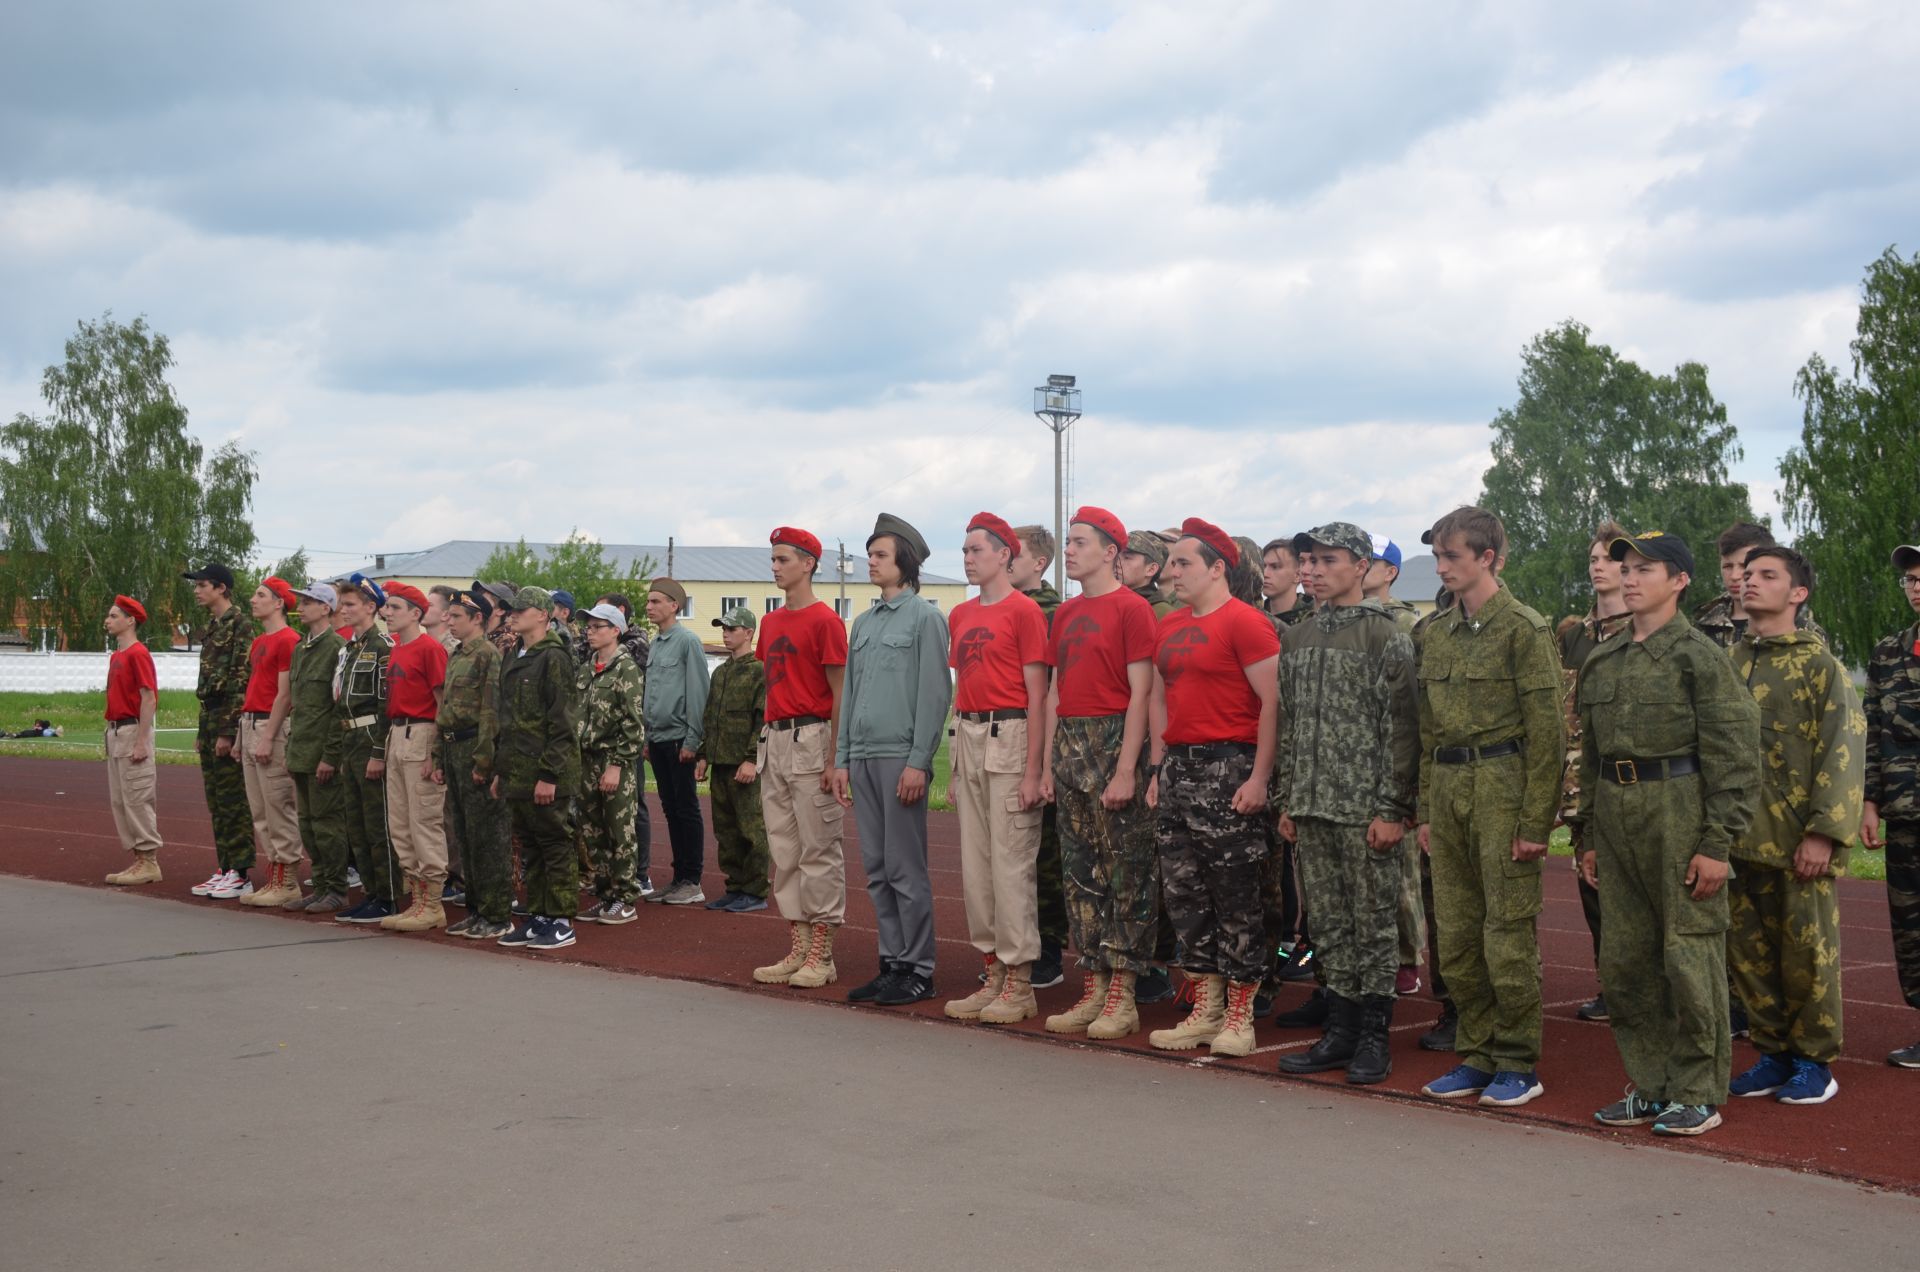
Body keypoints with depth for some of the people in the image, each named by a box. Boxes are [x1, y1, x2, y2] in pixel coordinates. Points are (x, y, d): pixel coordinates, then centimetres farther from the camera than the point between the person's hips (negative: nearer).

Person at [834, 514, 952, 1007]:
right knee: (876, 870, 9)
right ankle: (892, 962, 17)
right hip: (863, 758, 7)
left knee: (906, 869, -4)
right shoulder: (863, 623, 18)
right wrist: (842, 759, 13)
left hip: (901, 758, -7)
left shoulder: (924, 616, -3)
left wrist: (919, 762, -15)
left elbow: (935, 694, -9)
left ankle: (918, 970, 4)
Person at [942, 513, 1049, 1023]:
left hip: (1009, 737, -8)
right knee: (974, 863, 9)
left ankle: (1019, 983, 2)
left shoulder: (1024, 611, -6)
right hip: (968, 737, 8)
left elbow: (1036, 695, -10)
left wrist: (1032, 771, -15)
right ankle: (994, 975, 17)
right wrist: (956, 767, 15)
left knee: (1011, 862, -6)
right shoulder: (961, 614, 16)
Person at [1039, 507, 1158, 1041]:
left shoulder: (1131, 608, -7)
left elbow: (1140, 693, -12)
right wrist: (1047, 765, 12)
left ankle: (1121, 997, 2)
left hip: (1114, 741, -8)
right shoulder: (1065, 614, 16)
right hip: (1069, 746, 8)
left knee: (1126, 871, -3)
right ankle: (1092, 991, 16)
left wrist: (1126, 770, -17)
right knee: (1081, 870, 9)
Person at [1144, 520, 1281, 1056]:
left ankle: (1240, 1016, 7)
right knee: (1183, 891, 10)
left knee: (1236, 893, -2)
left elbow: (1272, 702, -13)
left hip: (1228, 769, -8)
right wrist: (1157, 767, 15)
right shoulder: (1168, 627, 15)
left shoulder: (1245, 621, -9)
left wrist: (1259, 778, -17)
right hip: (1177, 767, 8)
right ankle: (1204, 1009, 19)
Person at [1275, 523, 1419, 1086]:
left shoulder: (1386, 638, -6)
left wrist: (1394, 809, -14)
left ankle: (1373, 1036, 10)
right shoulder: (1296, 639, 13)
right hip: (1312, 808, 6)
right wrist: (1287, 800, 13)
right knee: (1329, 924, 11)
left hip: (1366, 809, -6)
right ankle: (1340, 1029, 19)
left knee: (1374, 923, 2)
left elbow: (1402, 729, -10)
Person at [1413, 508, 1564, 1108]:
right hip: (1448, 789, 7)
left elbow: (1546, 730, -10)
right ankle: (1476, 1054, 21)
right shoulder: (1435, 635, 14)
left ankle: (1518, 1062, 10)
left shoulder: (1523, 628, -7)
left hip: (1502, 786, -7)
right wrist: (1426, 809, 14)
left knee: (1508, 930, -2)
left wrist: (1536, 819, -14)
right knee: (1455, 934, 9)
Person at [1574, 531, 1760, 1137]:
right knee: (1624, 957, 9)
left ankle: (1698, 1093, 10)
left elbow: (1734, 756, -9)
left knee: (1688, 955, -1)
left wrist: (1716, 843, -14)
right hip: (1616, 812, 7)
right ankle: (1649, 1085, 21)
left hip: (1679, 811, -6)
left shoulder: (1699, 655, -6)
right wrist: (1589, 833, 16)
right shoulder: (1601, 661, 14)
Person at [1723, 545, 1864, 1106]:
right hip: (1739, 838, 5)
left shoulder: (1819, 664, -3)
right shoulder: (1727, 664, 12)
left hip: (1798, 842, -5)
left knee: (1807, 954, 3)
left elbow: (1845, 751, -9)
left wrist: (1823, 833, -16)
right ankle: (1773, 1053, 21)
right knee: (1748, 951, 8)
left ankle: (1814, 1061, 15)